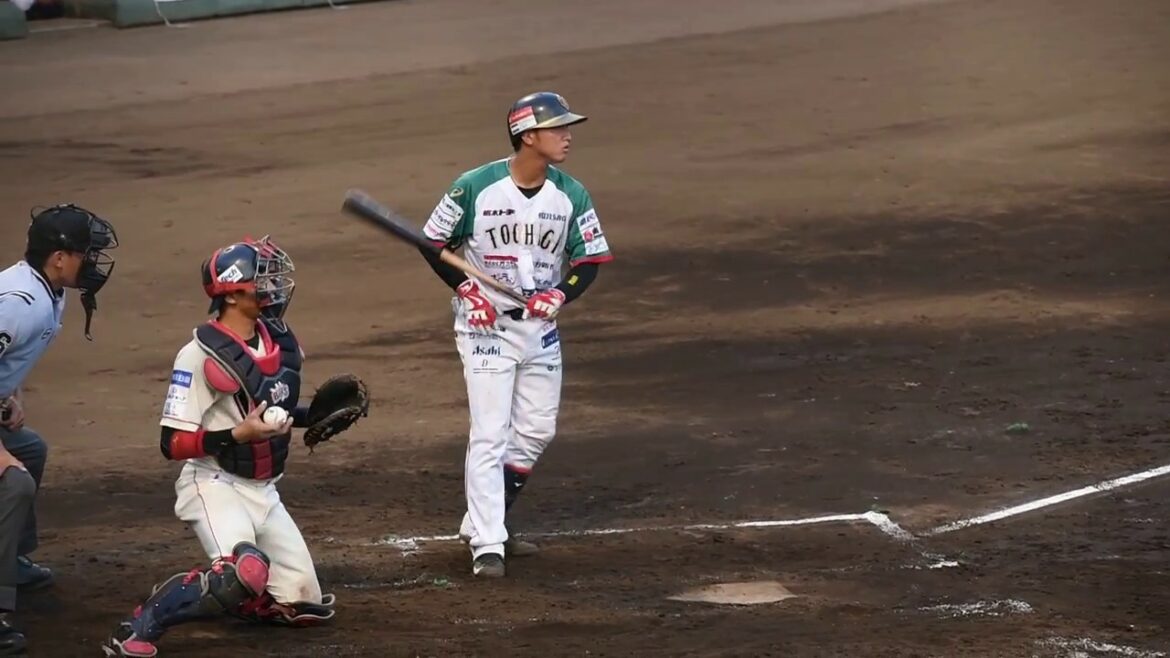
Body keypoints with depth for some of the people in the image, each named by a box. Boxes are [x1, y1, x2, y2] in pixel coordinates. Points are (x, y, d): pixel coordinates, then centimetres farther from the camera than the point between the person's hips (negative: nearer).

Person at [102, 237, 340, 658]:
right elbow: (173, 444, -18)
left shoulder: (279, 341, 4)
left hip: (262, 491, 8)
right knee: (246, 572, -35)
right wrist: (239, 434, -29)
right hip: (214, 485, -8)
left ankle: (217, 593, 22)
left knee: (306, 605, 4)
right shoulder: (202, 355, -18)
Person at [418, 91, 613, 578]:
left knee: (536, 432, 11)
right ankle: (487, 546, -10)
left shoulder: (571, 195, -3)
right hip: (485, 325, -5)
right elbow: (433, 243, -2)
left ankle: (483, 524, 26)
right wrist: (465, 287, -15)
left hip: (540, 328, 5)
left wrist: (560, 294, -16)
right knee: (490, 435, -11)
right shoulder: (475, 187, -13)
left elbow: (590, 260, 3)